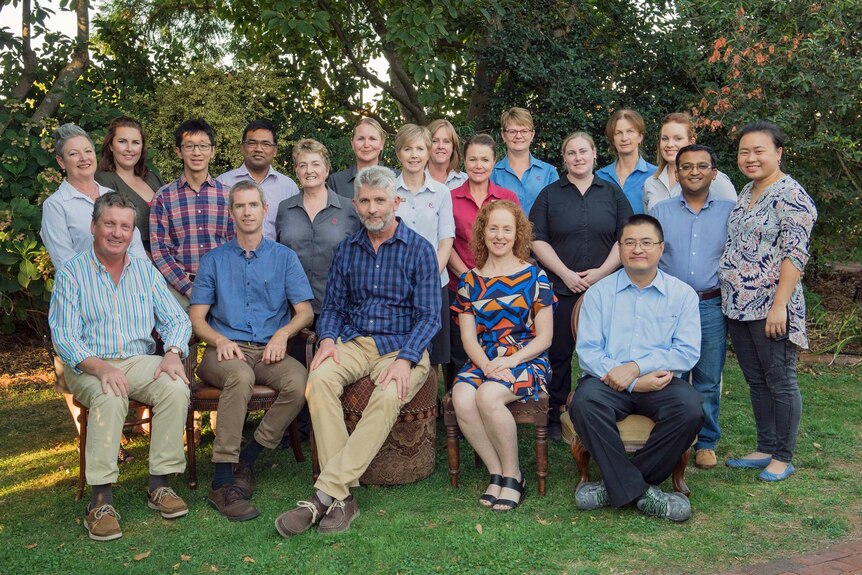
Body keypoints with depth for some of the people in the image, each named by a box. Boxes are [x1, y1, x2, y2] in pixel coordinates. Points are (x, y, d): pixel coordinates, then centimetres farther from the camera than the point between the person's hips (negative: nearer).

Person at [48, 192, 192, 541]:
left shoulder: (145, 271, 12)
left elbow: (176, 320, 7)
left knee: (176, 387, -28)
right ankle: (101, 498, -29)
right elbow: (63, 336, -8)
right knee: (110, 396, -36)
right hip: (89, 366, -3)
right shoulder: (72, 274, 1)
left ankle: (159, 485, -18)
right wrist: (99, 367, -27)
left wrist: (173, 353, -16)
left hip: (140, 361, 3)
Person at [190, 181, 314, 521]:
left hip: (269, 351, 1)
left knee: (300, 382, -32)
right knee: (241, 376, -38)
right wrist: (220, 340, -12)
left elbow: (305, 311, 8)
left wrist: (282, 333, -13)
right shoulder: (214, 260, 15)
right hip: (227, 350, -1)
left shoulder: (284, 257, 15)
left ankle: (247, 458, -15)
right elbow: (197, 318, 10)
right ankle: (222, 481, -34)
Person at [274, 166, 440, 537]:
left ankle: (325, 494, -33)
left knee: (389, 396, -36)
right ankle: (342, 497, -29)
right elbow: (332, 306, 16)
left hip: (402, 346, -3)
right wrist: (328, 338, -7)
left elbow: (429, 316, -5)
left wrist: (405, 359, -21)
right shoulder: (347, 250, 13)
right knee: (319, 378, -30)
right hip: (353, 343, 3)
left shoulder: (418, 249, 0)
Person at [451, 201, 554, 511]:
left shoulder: (534, 277, 4)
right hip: (482, 361, 3)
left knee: (487, 396, -33)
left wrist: (511, 360, -16)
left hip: (527, 360, -3)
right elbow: (468, 336, 6)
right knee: (462, 399, -29)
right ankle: (497, 473, -11)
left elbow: (544, 336, 0)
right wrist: (486, 364, -15)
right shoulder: (470, 281, 12)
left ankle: (513, 475, -13)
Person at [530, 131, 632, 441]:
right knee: (558, 354, 2)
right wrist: (566, 274, -9)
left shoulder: (612, 192, 11)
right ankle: (555, 418, 12)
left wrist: (602, 271, -8)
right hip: (560, 288, 0)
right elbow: (538, 240, 1)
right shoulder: (550, 194, 9)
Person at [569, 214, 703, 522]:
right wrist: (633, 382, -14)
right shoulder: (599, 292, 11)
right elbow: (587, 350, -1)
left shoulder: (683, 294, 11)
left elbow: (687, 352, -1)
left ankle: (618, 487, -17)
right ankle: (639, 491, -22)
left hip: (662, 382, 1)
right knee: (584, 402, -33)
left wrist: (636, 367, -15)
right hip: (608, 381, 0)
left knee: (691, 408, -31)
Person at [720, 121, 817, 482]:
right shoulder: (747, 192, 14)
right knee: (756, 381, 15)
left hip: (770, 307, -8)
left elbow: (795, 254, -18)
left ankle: (783, 458, 13)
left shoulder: (789, 195, -12)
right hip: (739, 306, 9)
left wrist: (779, 306, -22)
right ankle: (765, 449, 26)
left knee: (780, 382, 2)